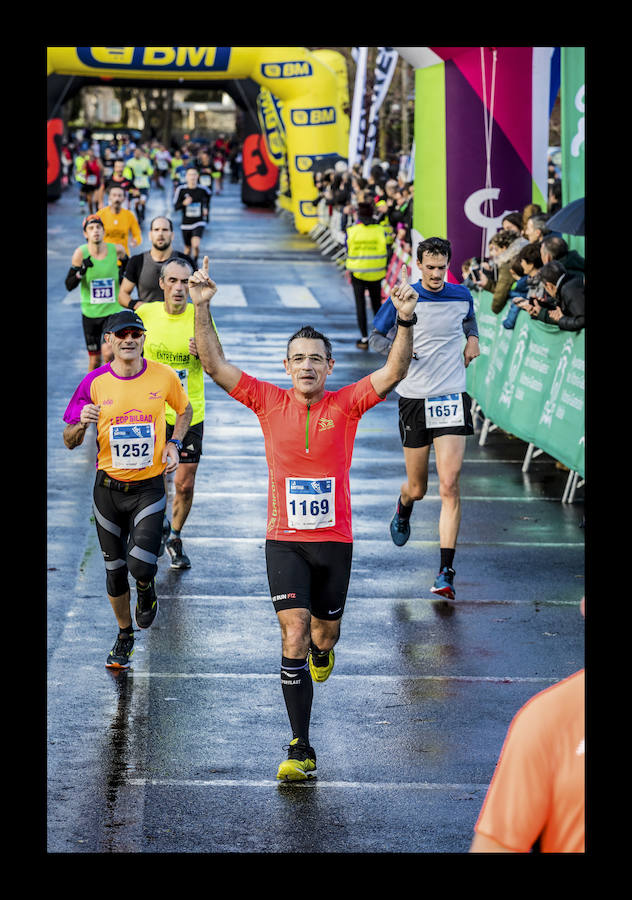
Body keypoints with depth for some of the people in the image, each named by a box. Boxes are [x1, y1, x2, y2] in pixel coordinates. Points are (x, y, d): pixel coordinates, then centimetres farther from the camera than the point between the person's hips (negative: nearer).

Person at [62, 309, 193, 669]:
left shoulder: (164, 376, -6)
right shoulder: (95, 382, -6)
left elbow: (185, 410, 15)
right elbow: (70, 441, 1)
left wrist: (174, 444, -1)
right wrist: (82, 424, -21)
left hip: (149, 487, -1)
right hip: (109, 487, 2)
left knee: (141, 565, -17)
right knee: (114, 569, 10)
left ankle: (147, 590, 21)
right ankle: (125, 635, 32)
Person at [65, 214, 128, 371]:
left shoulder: (117, 250, -7)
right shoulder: (81, 253, -10)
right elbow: (69, 285, -10)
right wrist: (81, 271, -28)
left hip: (114, 311, 0)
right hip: (91, 313, 0)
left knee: (108, 352, -16)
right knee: (94, 360, 8)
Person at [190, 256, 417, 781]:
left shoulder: (346, 404, -3)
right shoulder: (270, 403, -2)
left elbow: (395, 372, -16)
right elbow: (215, 365, -7)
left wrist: (405, 321, -31)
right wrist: (202, 309, -19)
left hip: (335, 540, 1)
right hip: (285, 540, -1)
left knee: (325, 634, 16)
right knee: (294, 638, -12)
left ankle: (320, 649, 57)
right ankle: (301, 750, -8)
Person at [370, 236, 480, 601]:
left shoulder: (461, 295, 5)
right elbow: (375, 336, 5)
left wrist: (472, 338, 6)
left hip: (452, 399, 1)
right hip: (414, 399, -1)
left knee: (449, 485, -12)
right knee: (417, 488, 8)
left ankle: (446, 571, -11)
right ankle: (403, 512, 48)